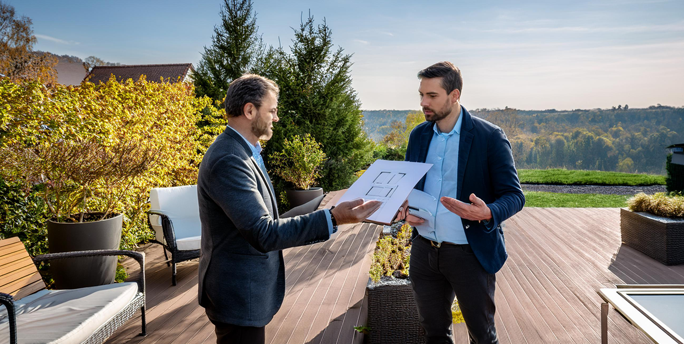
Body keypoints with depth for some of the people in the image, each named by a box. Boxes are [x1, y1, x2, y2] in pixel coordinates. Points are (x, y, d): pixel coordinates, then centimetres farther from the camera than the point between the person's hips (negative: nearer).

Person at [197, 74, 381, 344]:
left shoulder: (239, 151, 8)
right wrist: (333, 219, -32)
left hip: (244, 288, 10)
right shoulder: (229, 160, -25)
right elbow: (262, 233, -29)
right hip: (239, 295, -10)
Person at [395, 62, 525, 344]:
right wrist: (405, 209, -7)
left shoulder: (489, 137, -11)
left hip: (470, 254, -4)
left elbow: (514, 195, -11)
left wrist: (487, 213, -32)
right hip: (424, 252, 5)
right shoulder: (418, 135, 5)